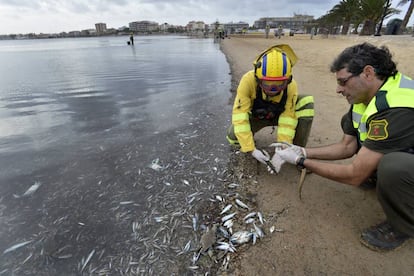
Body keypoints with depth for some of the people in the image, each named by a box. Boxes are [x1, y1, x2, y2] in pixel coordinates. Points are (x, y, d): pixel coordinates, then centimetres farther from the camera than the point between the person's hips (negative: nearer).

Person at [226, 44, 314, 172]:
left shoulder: (291, 86, -29)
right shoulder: (248, 80, -36)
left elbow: (288, 120, -25)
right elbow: (240, 116, -36)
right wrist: (252, 149, -38)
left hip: (279, 115, 2)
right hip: (256, 116, -1)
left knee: (307, 103, -25)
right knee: (233, 136, -28)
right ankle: (250, 135, 11)